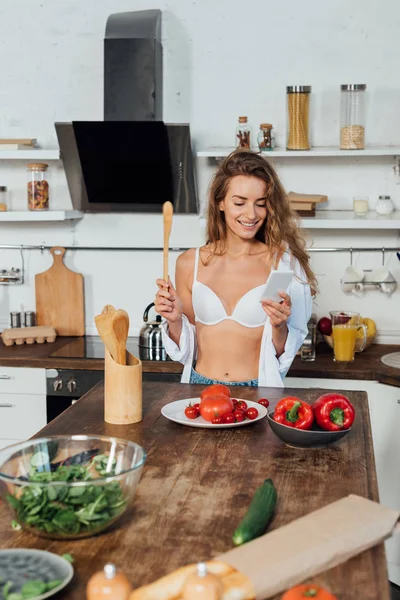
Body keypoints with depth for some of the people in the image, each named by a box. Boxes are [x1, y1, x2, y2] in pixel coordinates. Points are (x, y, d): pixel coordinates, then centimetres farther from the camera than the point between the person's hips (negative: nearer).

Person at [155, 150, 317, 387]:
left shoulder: (285, 263, -3)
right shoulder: (190, 263, 2)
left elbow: (285, 354, 2)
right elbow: (187, 351, 10)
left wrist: (279, 327, -16)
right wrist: (175, 320, -7)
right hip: (201, 386, 2)